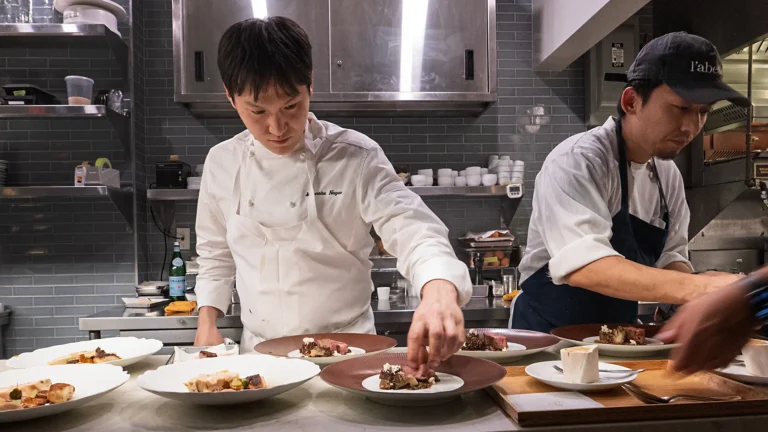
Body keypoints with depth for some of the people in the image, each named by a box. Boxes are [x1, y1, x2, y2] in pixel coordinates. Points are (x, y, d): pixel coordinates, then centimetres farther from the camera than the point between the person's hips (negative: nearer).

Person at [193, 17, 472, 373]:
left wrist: (439, 291, -40)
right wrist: (207, 321, 5)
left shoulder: (355, 159, -10)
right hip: (259, 353, 4)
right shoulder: (222, 163, 2)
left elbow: (412, 230, -20)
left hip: (344, 352, -3)